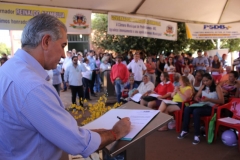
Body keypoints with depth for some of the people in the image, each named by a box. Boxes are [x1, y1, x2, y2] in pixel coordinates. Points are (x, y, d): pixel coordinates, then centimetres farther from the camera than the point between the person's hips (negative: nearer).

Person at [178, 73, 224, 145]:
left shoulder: (217, 87, -2)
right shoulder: (203, 87, 14)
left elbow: (222, 101, -12)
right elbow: (196, 97, 19)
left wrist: (209, 99, -24)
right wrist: (197, 99, -7)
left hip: (211, 108, -6)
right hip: (202, 106, 6)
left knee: (196, 111, -34)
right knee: (187, 109, -22)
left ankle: (197, 135, -27)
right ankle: (185, 130, -12)